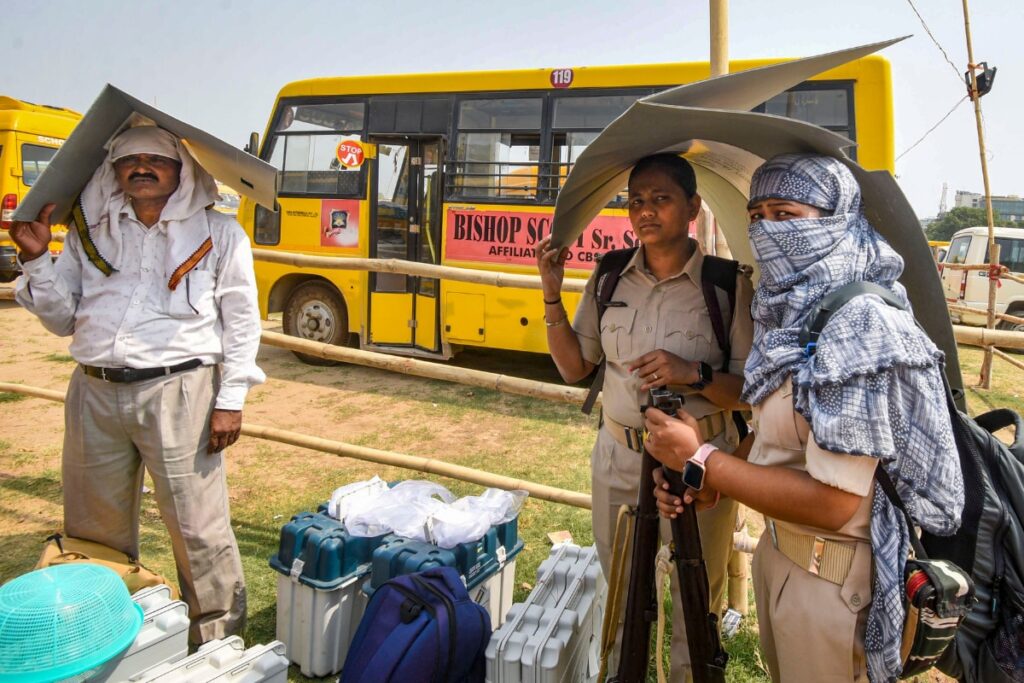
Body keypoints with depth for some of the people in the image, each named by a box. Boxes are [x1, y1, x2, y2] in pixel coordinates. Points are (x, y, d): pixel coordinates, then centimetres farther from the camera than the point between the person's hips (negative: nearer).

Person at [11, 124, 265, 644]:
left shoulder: (218, 233, 3)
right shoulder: (90, 233, 14)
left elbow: (241, 322, 1)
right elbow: (64, 319, 16)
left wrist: (230, 400, -5)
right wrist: (37, 260, 2)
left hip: (177, 393, -4)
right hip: (95, 393, 5)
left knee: (197, 525, -1)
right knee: (93, 526, 16)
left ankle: (219, 637, 17)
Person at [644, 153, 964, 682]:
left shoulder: (858, 327, -26)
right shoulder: (794, 311, 2)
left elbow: (832, 503, -29)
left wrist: (701, 458, -23)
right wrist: (706, 484, -4)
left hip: (831, 574, -8)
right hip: (777, 548, 8)